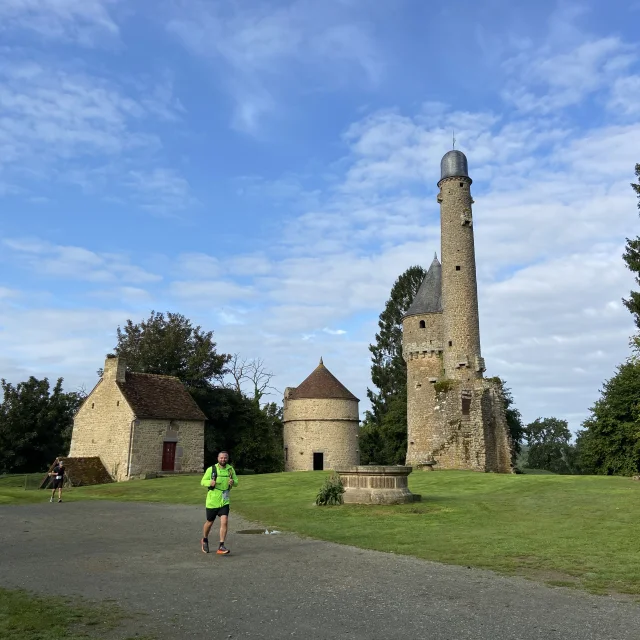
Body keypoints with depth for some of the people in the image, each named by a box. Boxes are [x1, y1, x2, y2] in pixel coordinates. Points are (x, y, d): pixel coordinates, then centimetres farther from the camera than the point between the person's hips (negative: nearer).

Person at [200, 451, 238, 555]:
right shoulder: (211, 469, -7)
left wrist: (233, 482, -16)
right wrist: (210, 482, -22)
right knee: (210, 522, 13)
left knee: (224, 522, -13)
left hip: (224, 501, 1)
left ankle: (221, 547, -7)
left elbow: (236, 482, 8)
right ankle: (205, 540, 40)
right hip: (212, 500, -1)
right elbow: (203, 481, -1)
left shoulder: (230, 469, 1)